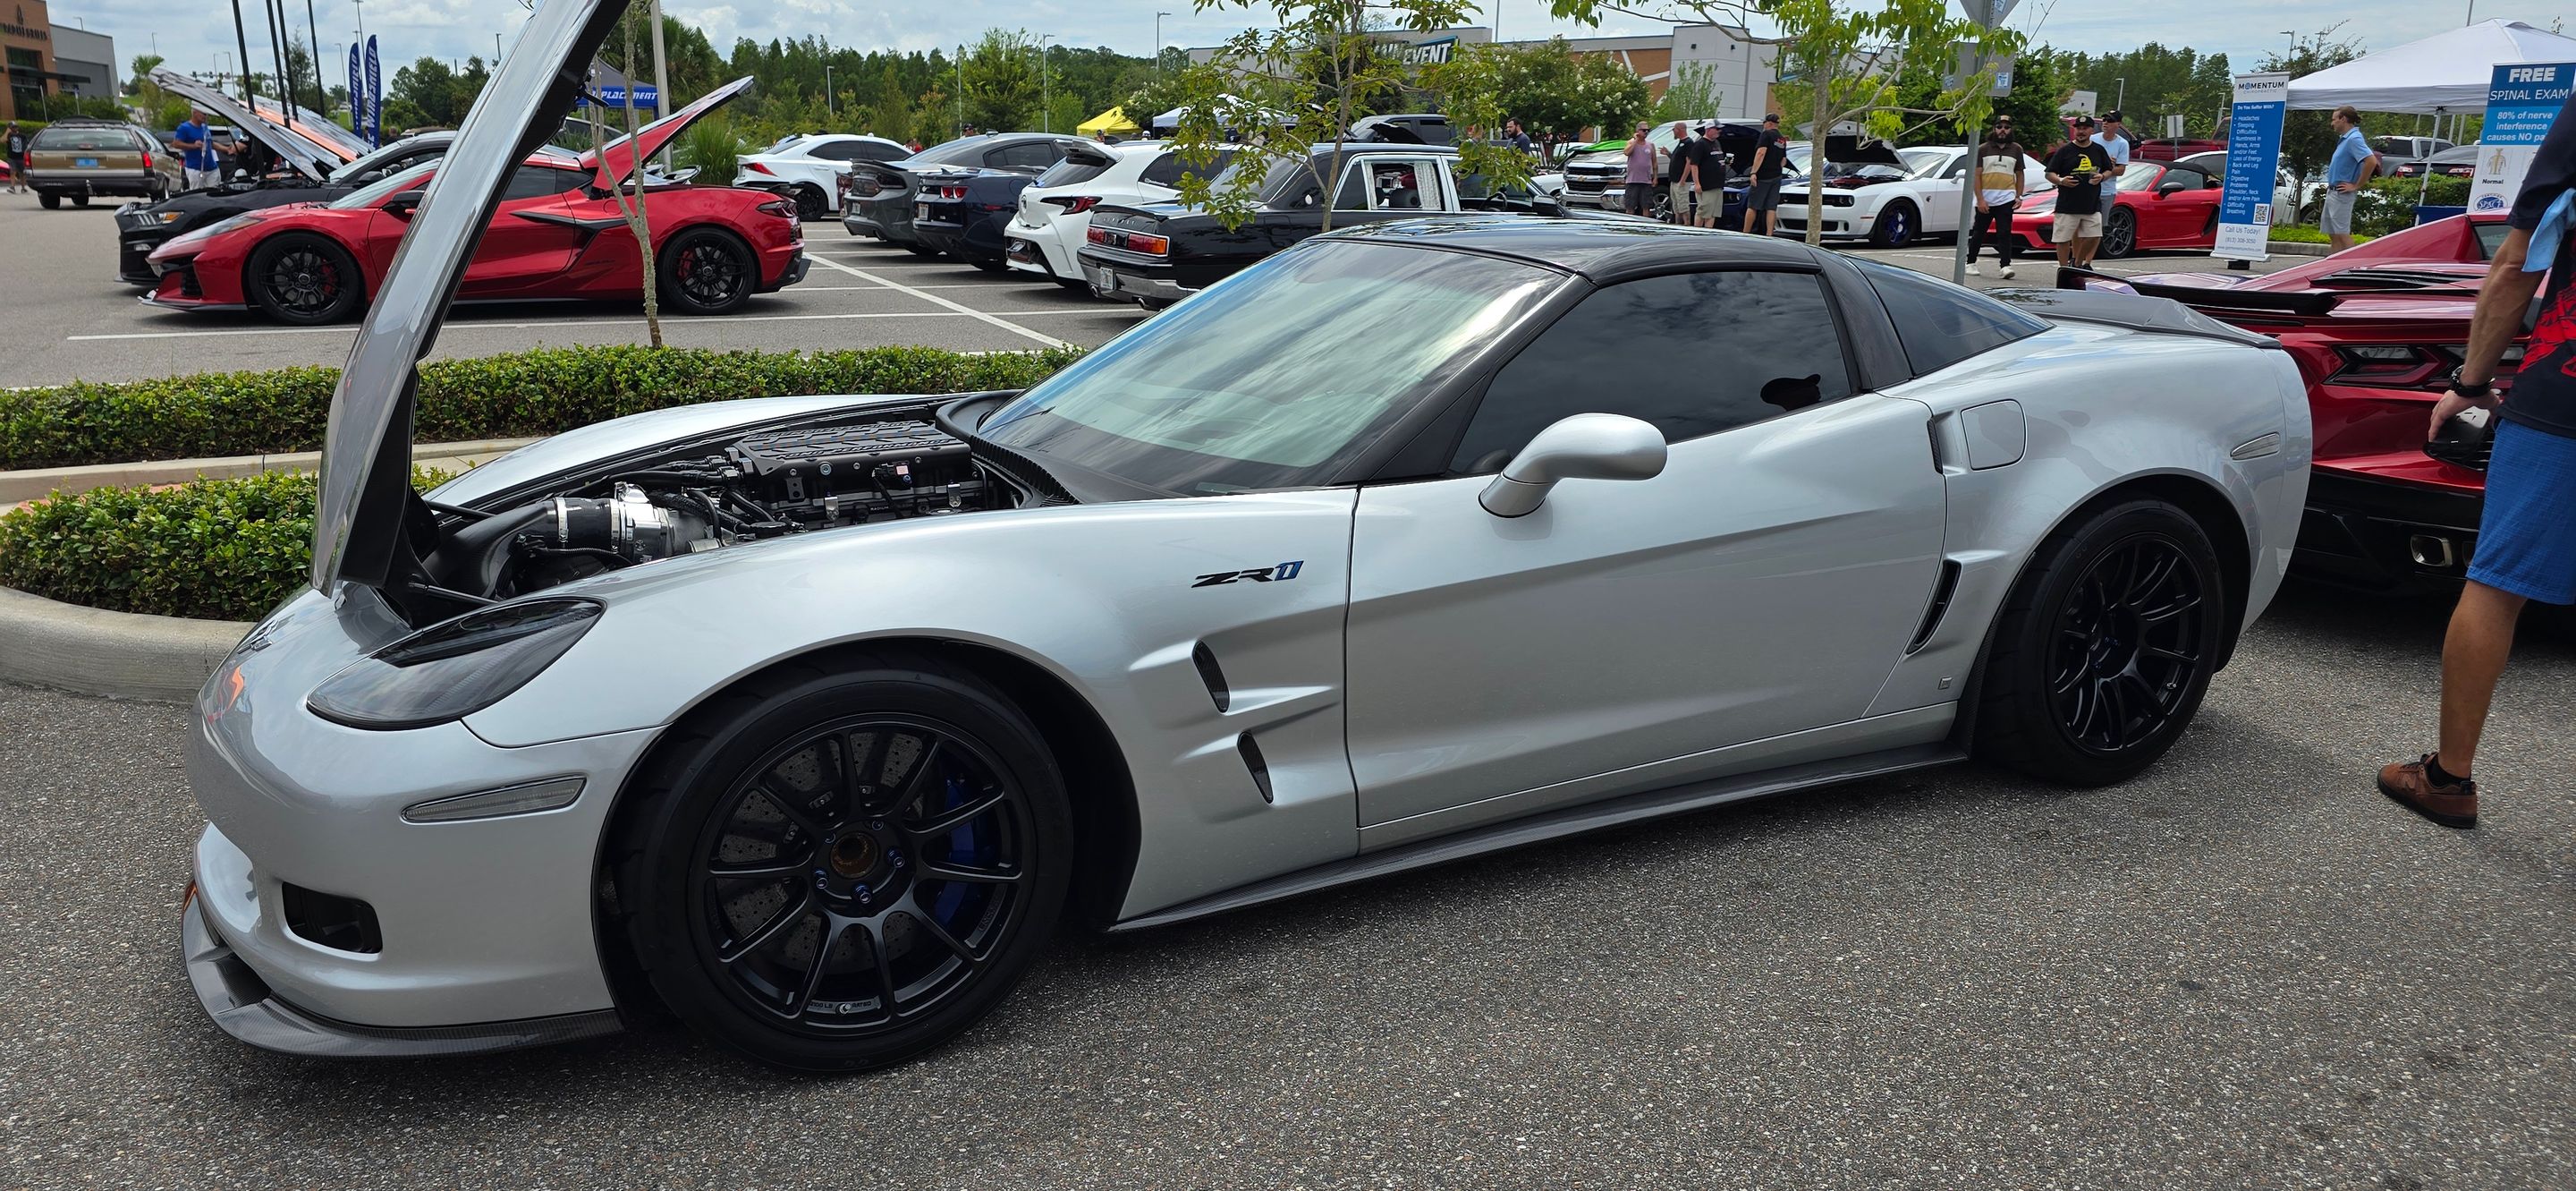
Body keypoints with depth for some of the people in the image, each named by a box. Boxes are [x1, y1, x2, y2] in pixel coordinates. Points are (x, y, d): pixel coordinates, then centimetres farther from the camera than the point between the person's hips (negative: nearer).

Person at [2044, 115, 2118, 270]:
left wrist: (2101, 177, -1)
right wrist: (2060, 181, -20)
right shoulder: (2065, 150, 1)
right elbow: (2049, 173, 0)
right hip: (2067, 203, -3)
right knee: (2064, 238, -2)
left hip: (2092, 203, 3)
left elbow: (2109, 170, 22)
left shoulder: (2098, 150, 12)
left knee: (2094, 236, -3)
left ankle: (2077, 263, 18)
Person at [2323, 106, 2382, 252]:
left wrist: (2356, 186, -21)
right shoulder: (2345, 139, 14)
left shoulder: (2354, 139, -16)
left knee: (2342, 234, -10)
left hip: (2342, 194, -10)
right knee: (2333, 235, 11)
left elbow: (2371, 161, -28)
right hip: (2332, 193, 10)